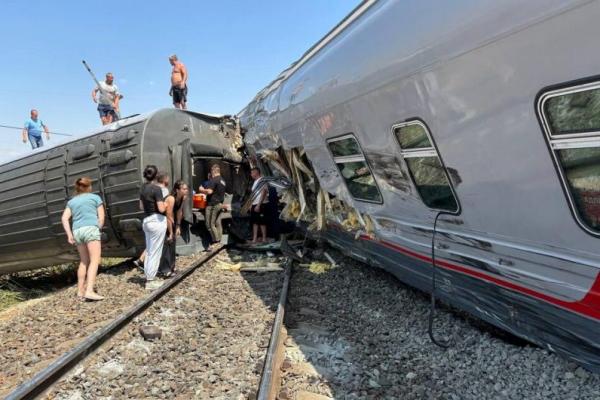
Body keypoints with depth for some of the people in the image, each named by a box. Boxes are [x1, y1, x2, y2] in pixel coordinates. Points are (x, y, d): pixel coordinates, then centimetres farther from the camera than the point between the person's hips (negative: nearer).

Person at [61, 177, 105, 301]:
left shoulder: (72, 201, 21)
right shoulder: (95, 197, 11)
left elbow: (64, 218, 7)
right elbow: (101, 217, 4)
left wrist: (69, 235, 2)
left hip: (77, 231, 5)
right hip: (91, 229, -5)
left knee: (84, 261, 16)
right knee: (95, 260, -11)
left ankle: (80, 290, 18)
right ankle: (89, 291, -24)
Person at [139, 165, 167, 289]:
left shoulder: (143, 188, 9)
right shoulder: (156, 188, -15)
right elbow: (161, 209, -19)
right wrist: (165, 204, 0)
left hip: (147, 221, 8)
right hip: (157, 221, -8)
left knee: (149, 251, 15)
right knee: (155, 252, -1)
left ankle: (148, 278, 21)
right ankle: (150, 281, 3)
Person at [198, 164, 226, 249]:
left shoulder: (213, 180, -14)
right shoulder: (223, 181, 15)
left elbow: (209, 191, -21)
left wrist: (202, 190, -5)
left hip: (212, 204, -9)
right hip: (220, 204, 9)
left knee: (210, 224, -5)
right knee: (217, 224, 10)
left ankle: (216, 242, -6)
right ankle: (219, 241, 12)